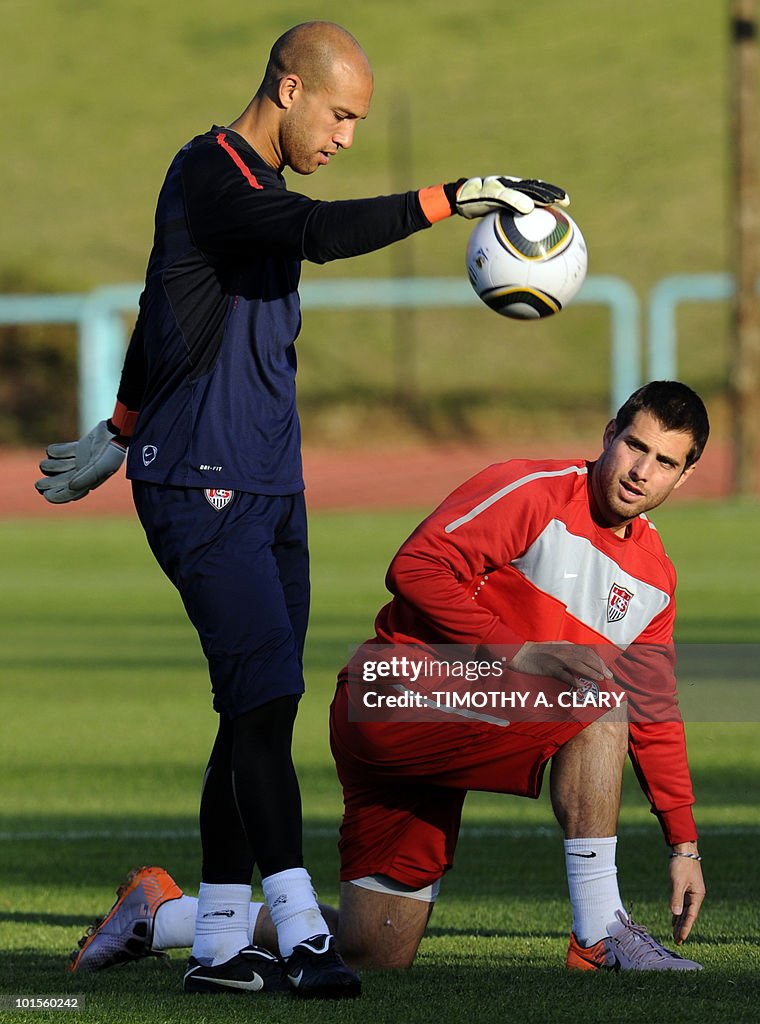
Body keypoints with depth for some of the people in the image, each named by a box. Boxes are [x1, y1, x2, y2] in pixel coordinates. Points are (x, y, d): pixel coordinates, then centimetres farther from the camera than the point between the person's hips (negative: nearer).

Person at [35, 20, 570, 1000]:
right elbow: (319, 234, -31)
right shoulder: (207, 175, -12)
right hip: (202, 485, -9)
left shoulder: (258, 188, 19)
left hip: (269, 489, 9)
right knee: (264, 697, -16)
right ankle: (300, 935, -19)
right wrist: (454, 197, -34)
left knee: (261, 709, 4)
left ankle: (220, 945, 6)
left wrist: (121, 432, 41)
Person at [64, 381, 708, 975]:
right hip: (401, 698, -8)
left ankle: (157, 915, 23)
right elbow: (417, 568, -22)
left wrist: (684, 843, 13)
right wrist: (513, 653, -27)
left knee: (375, 955, 5)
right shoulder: (533, 493, -12)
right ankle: (600, 935, -19)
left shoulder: (654, 578, 12)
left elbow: (653, 716, 18)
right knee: (596, 706, -25)